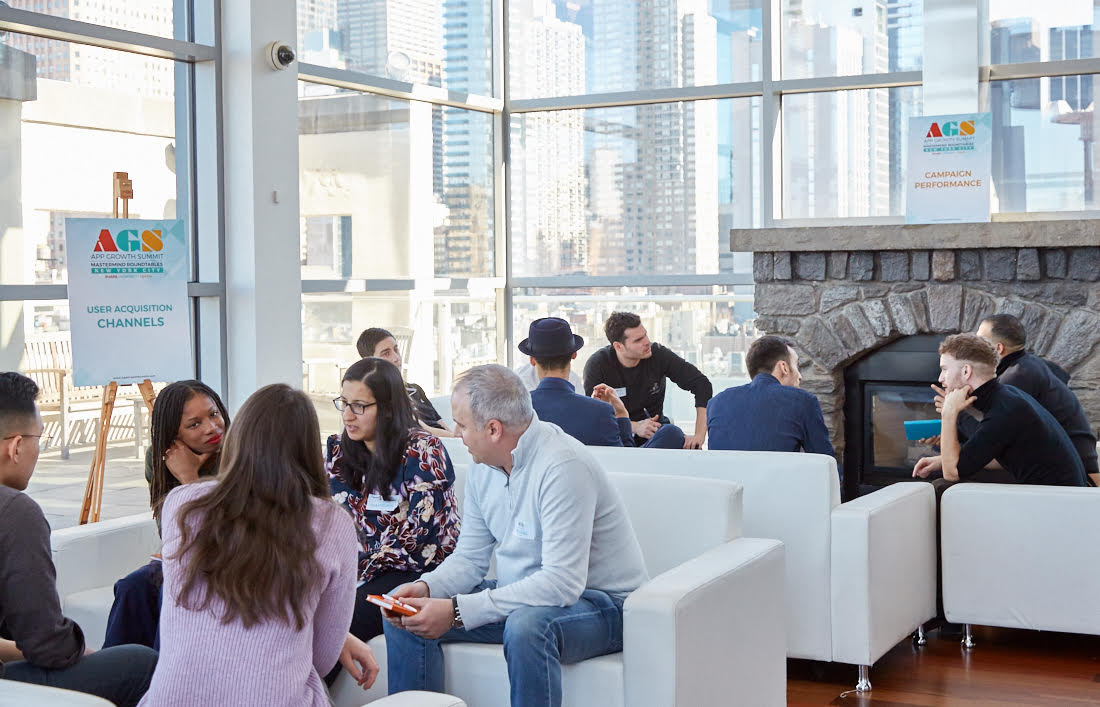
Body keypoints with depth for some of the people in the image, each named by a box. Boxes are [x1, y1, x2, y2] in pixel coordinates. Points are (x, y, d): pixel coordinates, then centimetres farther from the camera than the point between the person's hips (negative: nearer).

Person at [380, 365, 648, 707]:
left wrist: (458, 611, -32)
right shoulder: (483, 466, 3)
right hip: (521, 595, 8)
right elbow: (470, 558, 8)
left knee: (527, 624, -39)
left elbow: (563, 583, -31)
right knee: (406, 608, -2)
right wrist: (426, 587, -15)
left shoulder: (563, 466, -25)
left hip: (598, 603, -8)